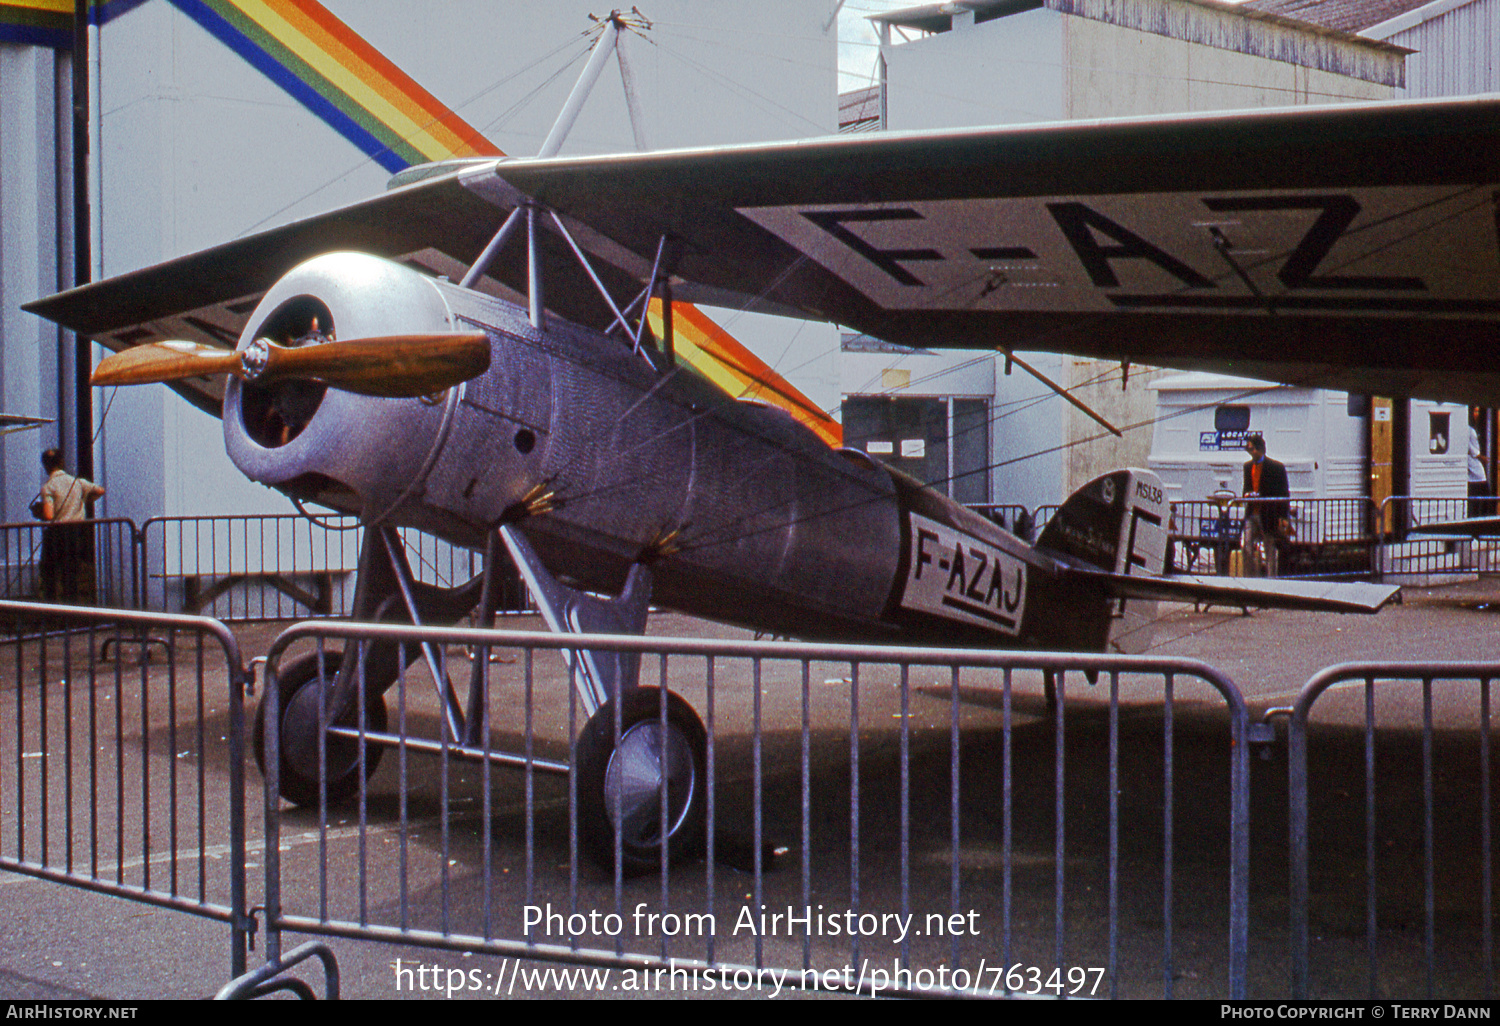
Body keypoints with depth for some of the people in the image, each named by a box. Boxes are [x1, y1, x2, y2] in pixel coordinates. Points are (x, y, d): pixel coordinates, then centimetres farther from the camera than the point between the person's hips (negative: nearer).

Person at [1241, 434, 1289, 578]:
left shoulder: (1277, 467, -3)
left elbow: (1284, 494, -2)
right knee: (1247, 548, -3)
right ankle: (1253, 577, 7)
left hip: (1268, 515, -5)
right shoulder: (1247, 467, 15)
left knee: (1270, 550, 2)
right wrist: (1247, 495, -4)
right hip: (1252, 514, 5)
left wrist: (1284, 518, -9)